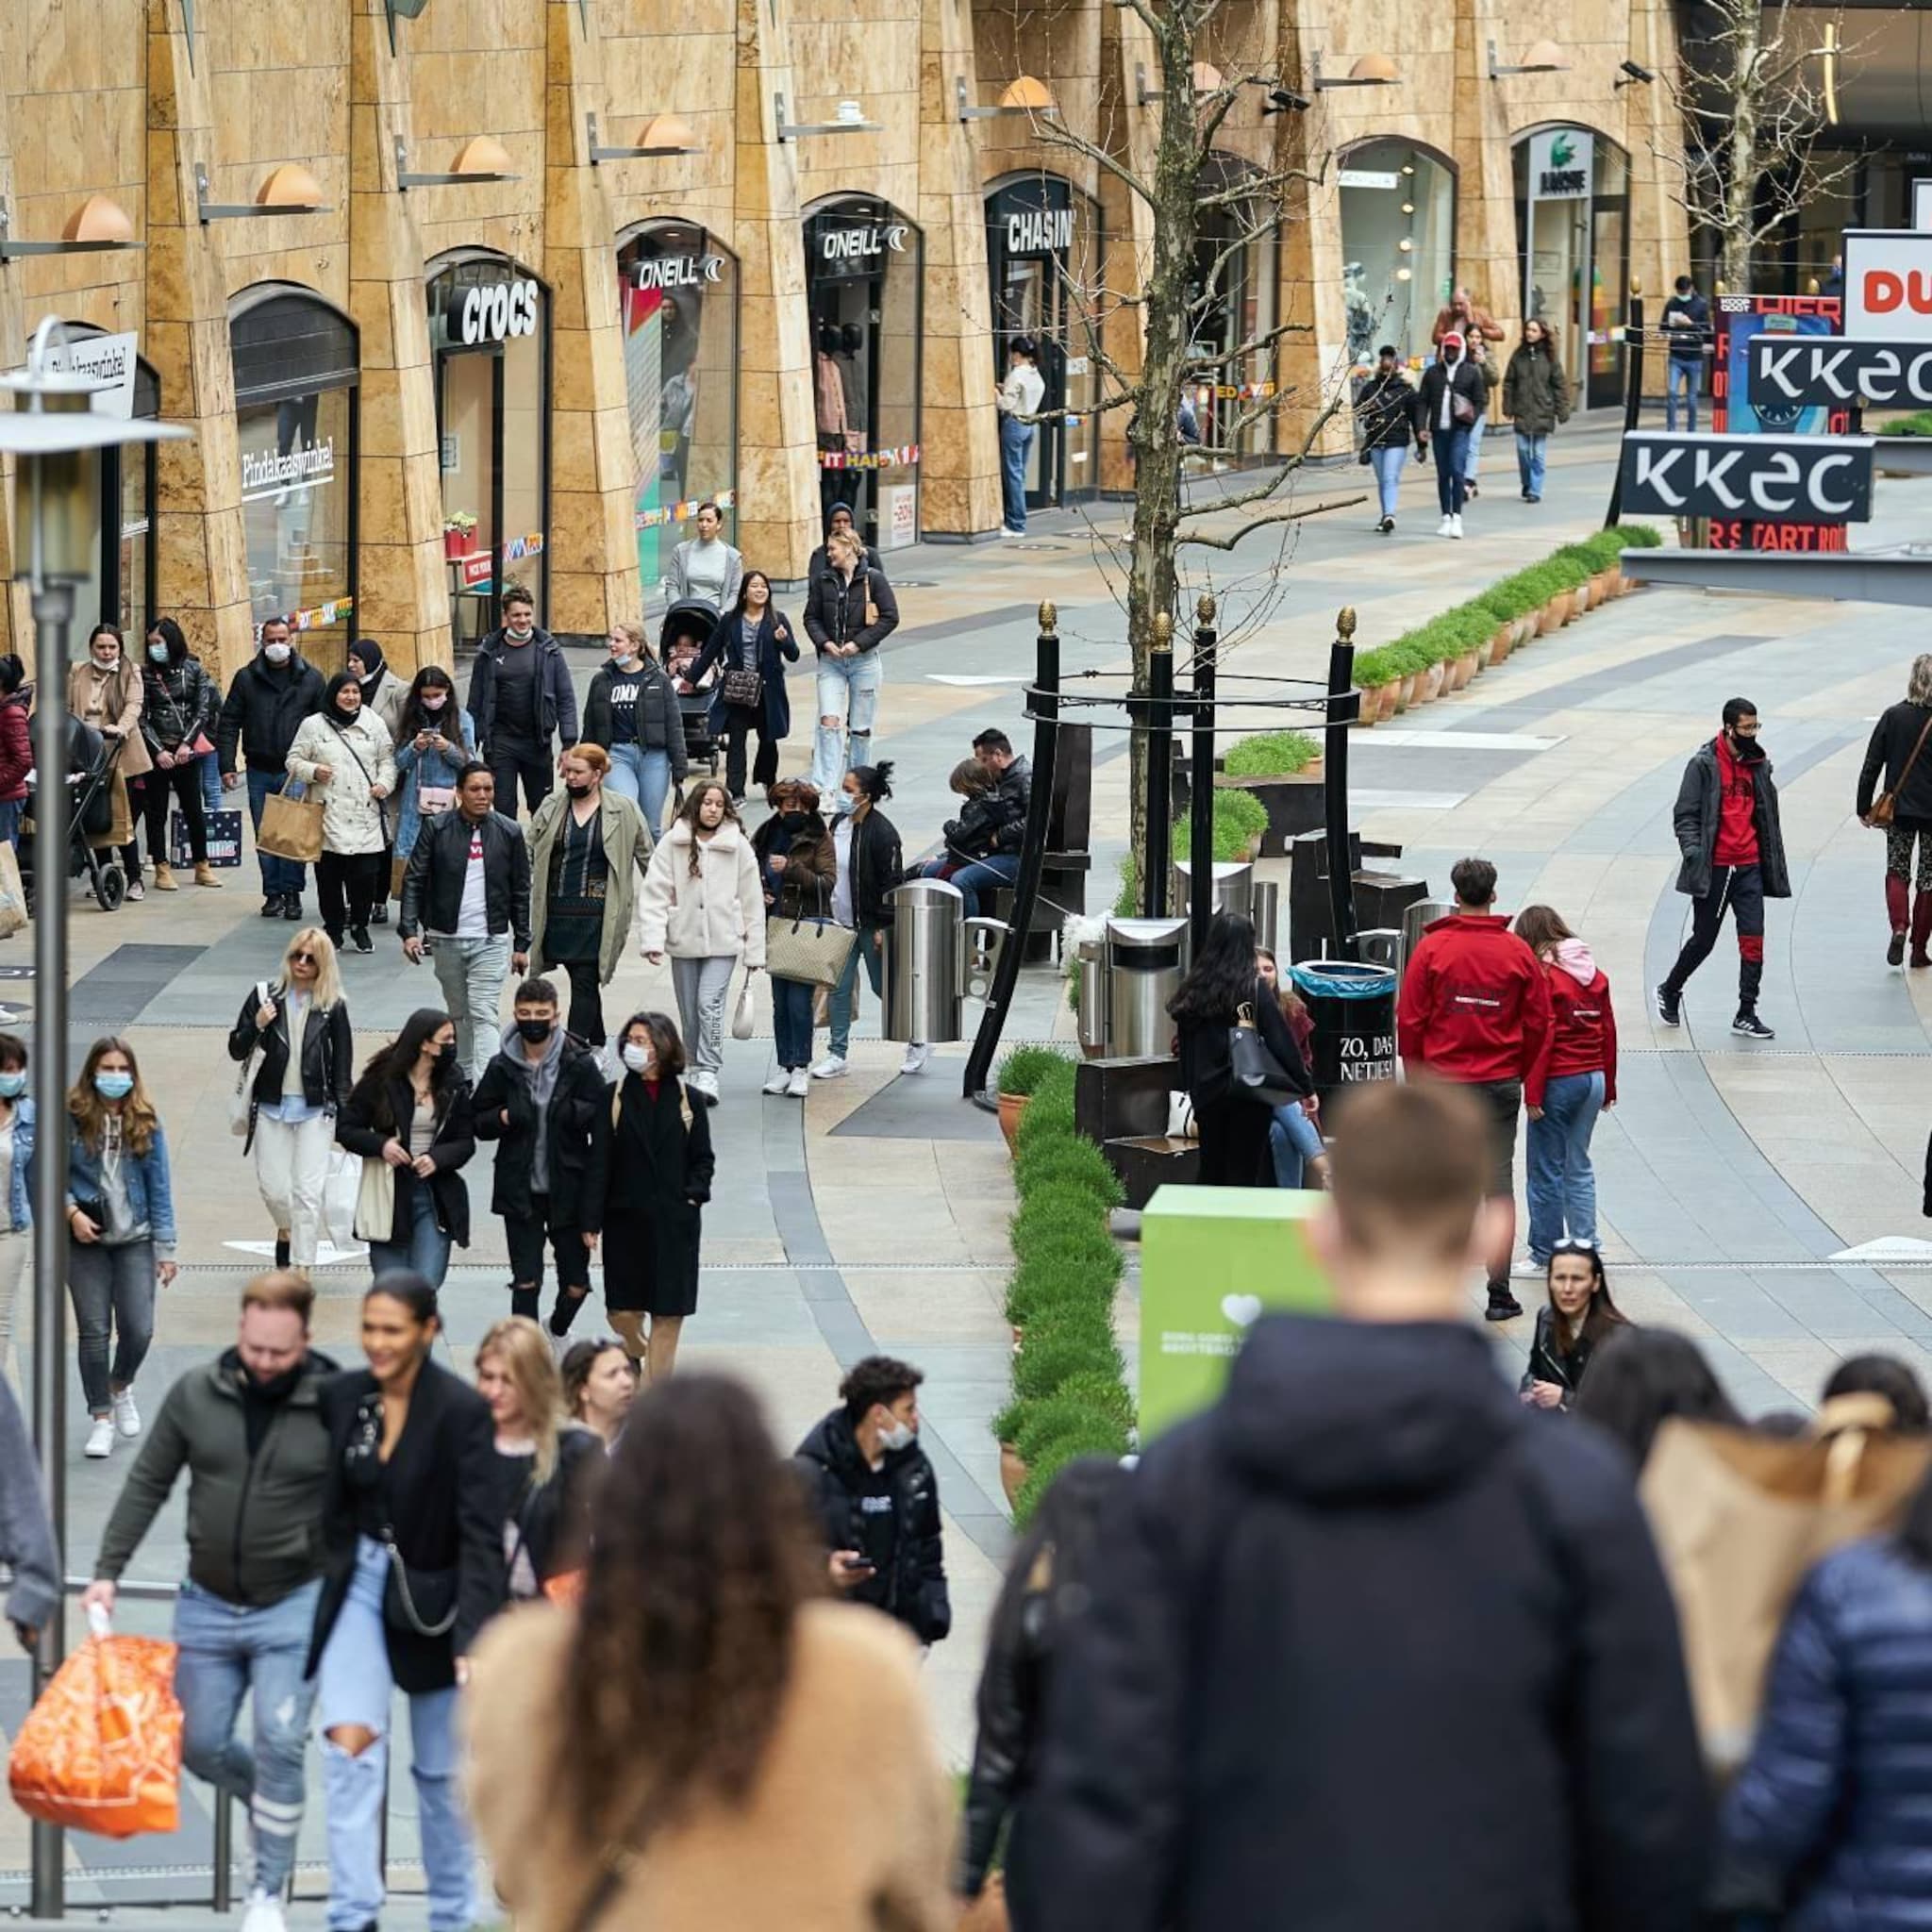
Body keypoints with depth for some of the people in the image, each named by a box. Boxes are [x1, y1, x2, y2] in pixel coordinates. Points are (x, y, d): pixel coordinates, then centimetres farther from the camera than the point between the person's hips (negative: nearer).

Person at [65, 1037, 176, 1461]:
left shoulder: (146, 1123, -2)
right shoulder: (72, 1118, -8)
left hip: (135, 1239, 1)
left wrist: (165, 1249, 0)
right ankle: (101, 1418, 14)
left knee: (138, 1330, -2)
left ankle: (120, 1387, 30)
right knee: (94, 1331, 0)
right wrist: (72, 1211, -18)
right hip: (86, 1239, -1)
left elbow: (159, 1187, 1)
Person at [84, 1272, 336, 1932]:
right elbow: (147, 1486, 5)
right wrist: (107, 1571, 1)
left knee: (278, 1744, -11)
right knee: (199, 1745, 10)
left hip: (295, 1605, -4)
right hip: (208, 1605, 4)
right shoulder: (195, 1395, -5)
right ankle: (271, 1801, 40)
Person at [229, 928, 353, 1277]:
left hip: (315, 1109, -2)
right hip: (270, 1106, 2)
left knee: (308, 1192, -7)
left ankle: (302, 1270, -6)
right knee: (273, 1188, 6)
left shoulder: (333, 1007, -3)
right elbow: (236, 1050, 4)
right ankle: (286, 1231, 39)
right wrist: (256, 1026, -16)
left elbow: (342, 1065, 2)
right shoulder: (265, 996, 0)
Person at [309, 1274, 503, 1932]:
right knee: (350, 1744, -16)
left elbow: (480, 1534, -18)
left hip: (430, 1595, -2)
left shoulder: (462, 1411, -16)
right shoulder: (341, 1397, -3)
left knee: (441, 1769, 11)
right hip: (356, 1583, 2)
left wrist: (474, 1636, -25)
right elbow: (329, 1505, 8)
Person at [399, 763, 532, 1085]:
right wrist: (410, 930, -11)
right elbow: (414, 881, 0)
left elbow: (521, 891, 7)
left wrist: (521, 944, 6)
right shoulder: (437, 829, -1)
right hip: (447, 938, 1)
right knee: (458, 1014, 13)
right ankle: (463, 1078, 26)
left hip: (491, 941, -1)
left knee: (484, 1016, -10)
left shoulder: (509, 832, 1)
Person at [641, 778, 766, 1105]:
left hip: (723, 942, -2)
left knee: (709, 1004, -16)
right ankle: (696, 1068, 21)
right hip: (684, 940, 2)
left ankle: (708, 1074, -18)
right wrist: (653, 939, -12)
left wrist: (754, 951, 3)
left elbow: (751, 900, 4)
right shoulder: (673, 844, 0)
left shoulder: (738, 846, 0)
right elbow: (656, 893, -2)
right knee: (689, 1012, 8)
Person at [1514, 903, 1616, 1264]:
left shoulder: (1542, 976, -12)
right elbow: (1608, 1030, 12)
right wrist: (1608, 1086, 20)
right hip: (1593, 1078, 7)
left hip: (1558, 1081, -7)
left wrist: (1533, 1093, -14)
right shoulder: (1595, 974, 9)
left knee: (1546, 1170, 3)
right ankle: (1585, 1246, 14)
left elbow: (1542, 1036, -16)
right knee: (1579, 1166, 15)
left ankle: (1545, 1254, 8)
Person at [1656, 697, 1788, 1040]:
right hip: (1714, 868, -4)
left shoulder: (1758, 765, 10)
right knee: (1704, 940, 6)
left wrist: (1774, 864, 20)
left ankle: (1746, 1013, 3)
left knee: (1753, 940, -4)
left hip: (1749, 866, 4)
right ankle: (1670, 991, 31)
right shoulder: (1704, 764, -7)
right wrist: (1692, 849, -20)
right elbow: (1685, 813, -6)